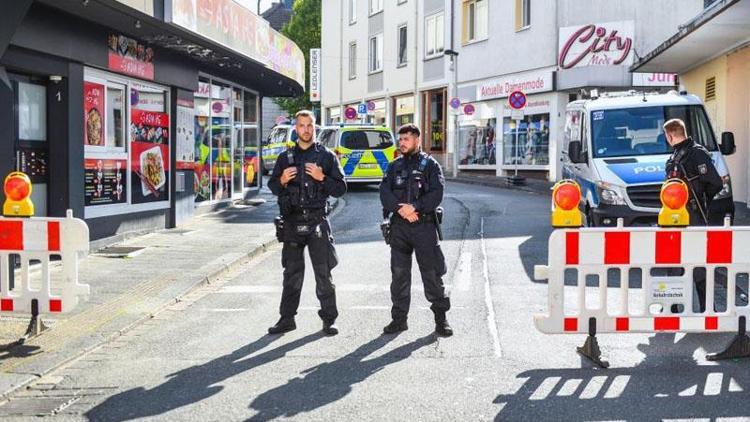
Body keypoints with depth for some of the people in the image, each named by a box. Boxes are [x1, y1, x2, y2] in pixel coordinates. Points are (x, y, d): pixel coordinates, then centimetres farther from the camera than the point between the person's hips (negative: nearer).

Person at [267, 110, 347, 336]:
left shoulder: (327, 156, 4)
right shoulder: (285, 157, 11)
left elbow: (340, 188, 2)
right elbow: (273, 187, 16)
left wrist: (322, 178, -13)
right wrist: (282, 180, -5)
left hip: (317, 221, -2)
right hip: (292, 221, 2)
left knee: (323, 272, -2)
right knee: (292, 273, 8)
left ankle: (329, 319, 5)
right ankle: (287, 319, 15)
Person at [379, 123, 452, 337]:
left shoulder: (430, 164, 3)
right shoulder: (394, 166, 14)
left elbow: (436, 193, -9)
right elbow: (384, 192, 1)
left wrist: (415, 207, -19)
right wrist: (400, 209, -15)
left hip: (424, 225, -3)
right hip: (399, 226, 4)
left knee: (432, 272, -4)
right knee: (399, 273, 6)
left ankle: (441, 318, 5)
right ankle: (399, 318, 14)